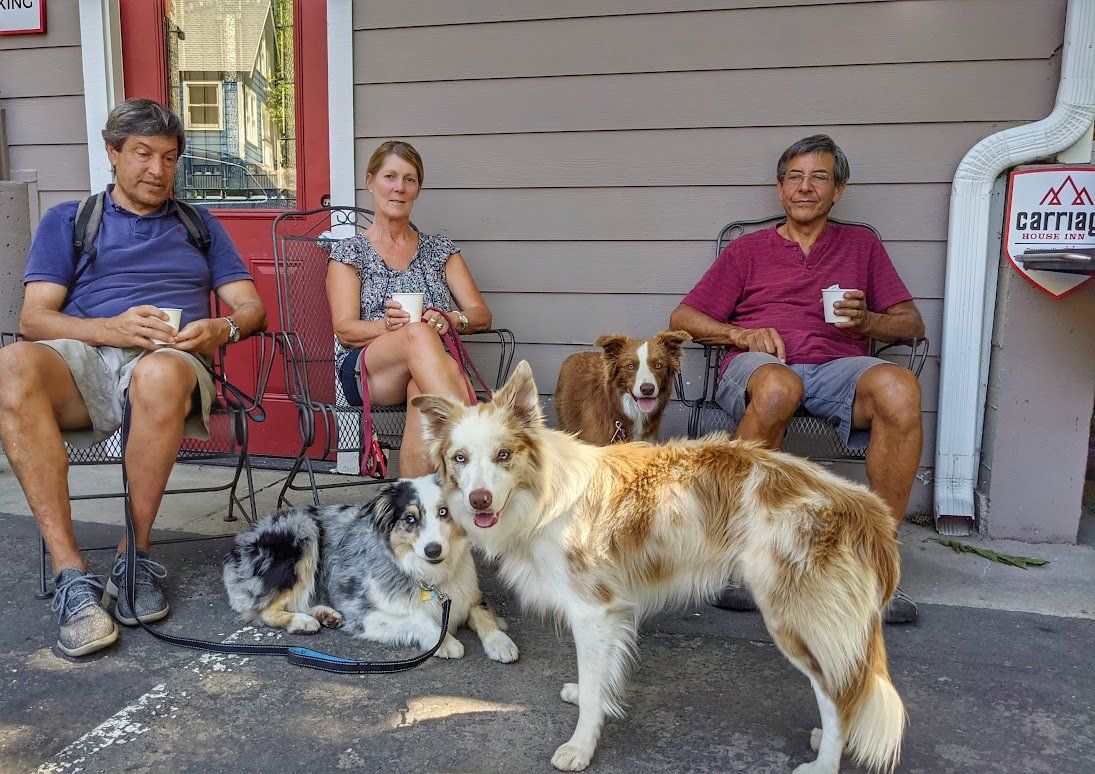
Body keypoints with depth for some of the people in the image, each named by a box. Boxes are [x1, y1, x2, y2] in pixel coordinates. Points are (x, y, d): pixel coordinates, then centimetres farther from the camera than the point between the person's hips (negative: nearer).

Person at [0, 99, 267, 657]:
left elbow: (252, 307, 16)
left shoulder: (199, 225, 26)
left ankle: (134, 558, -23)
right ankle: (71, 574, -32)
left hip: (170, 360, -1)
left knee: (159, 373, -39)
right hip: (81, 361, 1)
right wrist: (110, 328, -13)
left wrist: (222, 328, -9)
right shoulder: (67, 221, 22)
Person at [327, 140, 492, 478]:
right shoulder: (349, 252, 14)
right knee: (419, 333, -37)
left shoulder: (440, 248, 21)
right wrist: (387, 326, -22)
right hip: (365, 370, -1)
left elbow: (482, 315, 11)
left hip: (433, 364, 2)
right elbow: (345, 329, 0)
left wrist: (450, 321, -13)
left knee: (424, 390, -38)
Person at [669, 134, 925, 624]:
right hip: (758, 367, -1)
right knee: (778, 387, -40)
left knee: (900, 387, -34)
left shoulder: (861, 244, 26)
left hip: (837, 366, 2)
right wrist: (740, 333, -3)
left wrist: (866, 320, -2)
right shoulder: (748, 250, 23)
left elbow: (912, 324, 21)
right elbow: (683, 318, 15)